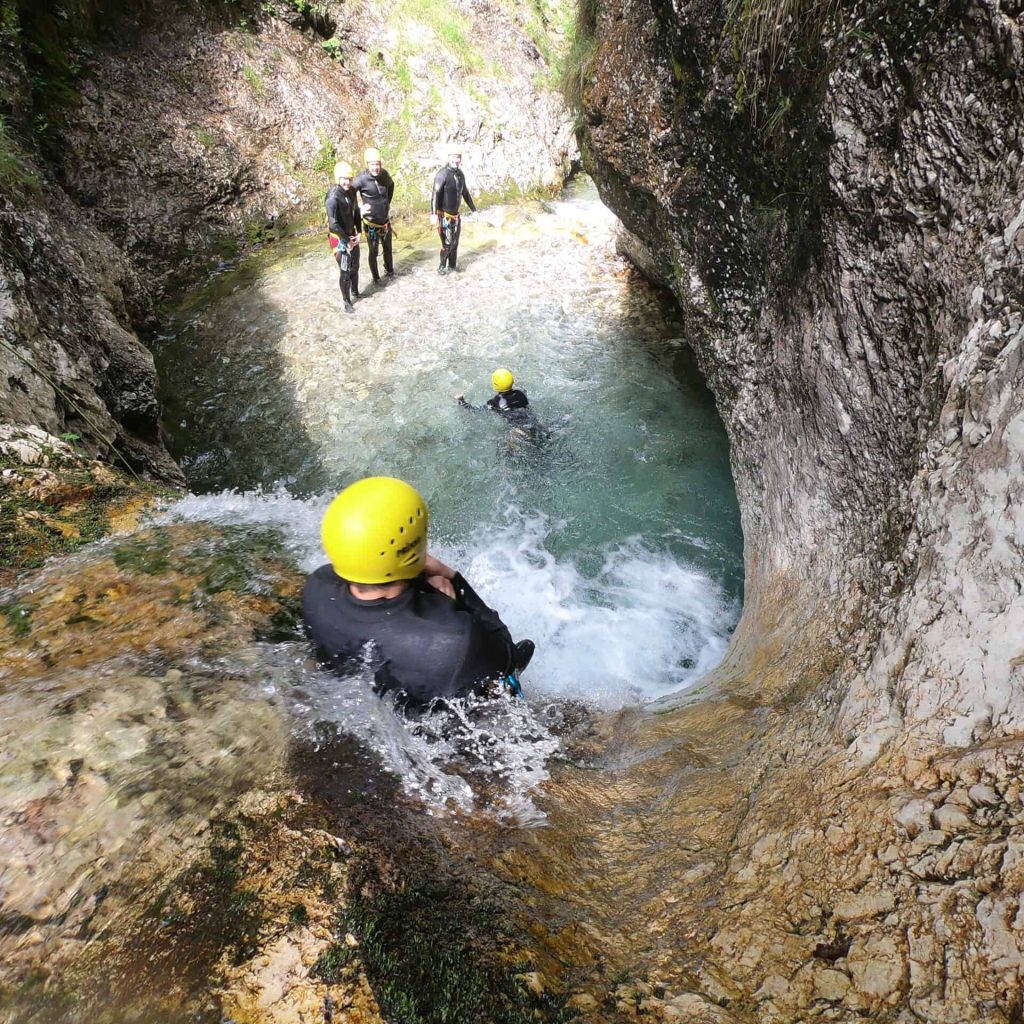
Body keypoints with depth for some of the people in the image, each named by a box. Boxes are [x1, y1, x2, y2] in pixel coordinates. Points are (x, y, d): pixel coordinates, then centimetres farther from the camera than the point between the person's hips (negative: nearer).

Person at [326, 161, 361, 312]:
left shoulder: (351, 191, -3)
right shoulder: (333, 198, -25)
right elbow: (333, 224, -28)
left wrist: (358, 232, 2)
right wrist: (347, 240, -20)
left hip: (351, 236, 7)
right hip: (339, 238, -7)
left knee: (355, 267, 21)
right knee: (345, 271, -2)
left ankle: (355, 292, 44)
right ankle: (347, 302, 12)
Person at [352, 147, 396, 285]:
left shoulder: (385, 174, -8)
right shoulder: (362, 179, -24)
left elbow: (391, 185, 16)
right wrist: (358, 209, -16)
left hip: (386, 221, 5)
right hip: (371, 224, -5)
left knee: (388, 248, 22)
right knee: (373, 252, 7)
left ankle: (389, 270, 45)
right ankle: (376, 277, 25)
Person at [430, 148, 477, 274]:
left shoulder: (461, 175, 5)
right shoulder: (442, 174, -18)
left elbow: (465, 193, 18)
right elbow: (435, 194, -26)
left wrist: (474, 210, 21)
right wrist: (433, 213, -36)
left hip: (455, 215, 7)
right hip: (444, 215, -7)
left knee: (455, 242, 13)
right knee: (448, 243, -8)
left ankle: (452, 266, 26)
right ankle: (442, 266, 10)